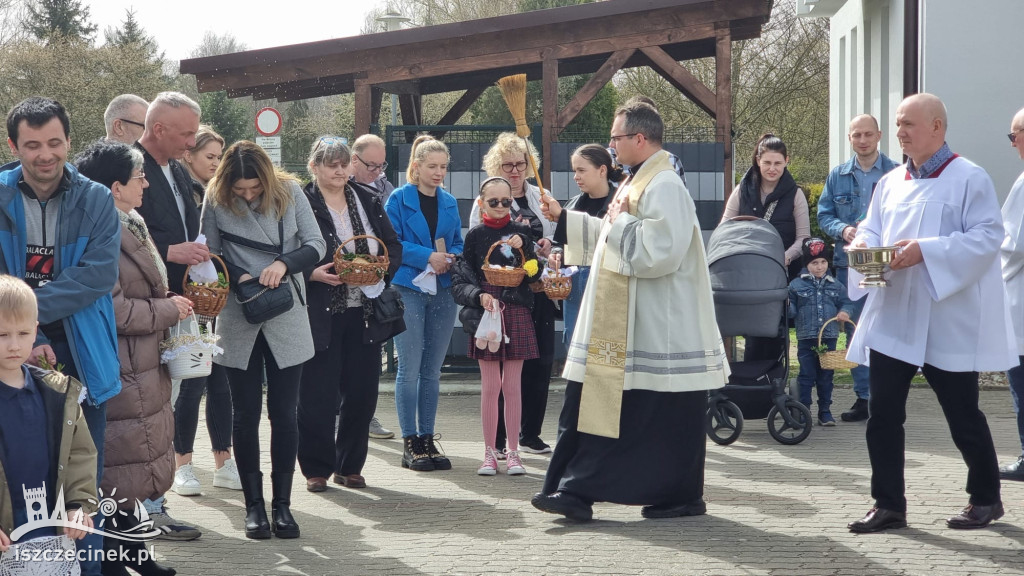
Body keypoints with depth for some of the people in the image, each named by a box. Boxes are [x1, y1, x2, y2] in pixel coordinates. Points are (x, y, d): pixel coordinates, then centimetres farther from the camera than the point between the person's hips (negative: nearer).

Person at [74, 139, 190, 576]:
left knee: (140, 463, 17)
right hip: (118, 376, -10)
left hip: (144, 371, 10)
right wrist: (168, 311, -14)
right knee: (122, 470, -3)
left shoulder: (132, 225, 13)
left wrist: (172, 305, 6)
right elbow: (111, 309, -24)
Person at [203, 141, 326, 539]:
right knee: (245, 415, 6)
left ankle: (282, 504, 11)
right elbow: (209, 256, 1)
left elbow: (317, 244, -3)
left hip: (287, 320, 0)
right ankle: (254, 504, 15)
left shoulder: (289, 192, -3)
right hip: (239, 323, 0)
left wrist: (285, 263, -20)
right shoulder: (215, 201, -4)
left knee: (284, 414, 3)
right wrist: (239, 277, -16)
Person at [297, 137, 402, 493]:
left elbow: (395, 247, 12)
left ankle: (349, 466, 20)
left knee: (362, 392, 6)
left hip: (365, 311, 4)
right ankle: (316, 468, 12)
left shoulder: (369, 200, 10)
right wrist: (312, 273, -20)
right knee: (318, 396, -1)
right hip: (320, 313, -4)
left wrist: (381, 269, -7)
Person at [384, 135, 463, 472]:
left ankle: (427, 439, 13)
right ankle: (410, 443, 1)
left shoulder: (449, 203, 12)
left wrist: (450, 258, -6)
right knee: (410, 369, -4)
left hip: (442, 292, 5)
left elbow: (458, 243, 16)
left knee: (432, 370, 7)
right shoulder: (398, 199, -2)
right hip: (408, 289, -5)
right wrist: (429, 256, -17)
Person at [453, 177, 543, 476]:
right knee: (490, 386, 2)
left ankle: (512, 452, 11)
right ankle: (489, 453, 10)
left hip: (516, 314, 1)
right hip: (486, 313, -1)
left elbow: (535, 274, 1)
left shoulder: (520, 231, 5)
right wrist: (479, 296, -16)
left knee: (512, 386, 4)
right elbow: (460, 280, 1)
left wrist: (523, 249, -15)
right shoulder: (475, 235, 3)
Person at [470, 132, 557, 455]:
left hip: (539, 289, 4)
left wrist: (550, 245, -2)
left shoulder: (541, 198, 14)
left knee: (541, 361, 4)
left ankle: (530, 433, 16)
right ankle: (498, 437, 5)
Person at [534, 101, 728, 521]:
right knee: (596, 403, 7)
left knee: (667, 415, 0)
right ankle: (577, 492, 10)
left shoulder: (664, 188, -17)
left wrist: (620, 222, -14)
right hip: (623, 325, 10)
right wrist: (563, 218, 26)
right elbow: (610, 238, 29)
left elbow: (658, 252, -27)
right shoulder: (638, 182, 15)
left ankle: (682, 496, 10)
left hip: (660, 326, -10)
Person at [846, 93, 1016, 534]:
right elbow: (871, 230, 17)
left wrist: (926, 250, -22)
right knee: (882, 411, 1)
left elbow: (987, 236, -13)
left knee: (962, 414, 4)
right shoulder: (890, 183, 14)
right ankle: (888, 504, 10)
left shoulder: (968, 179, -6)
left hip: (947, 320, -5)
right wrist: (864, 244, -7)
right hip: (892, 318, 6)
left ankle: (985, 498, 22)